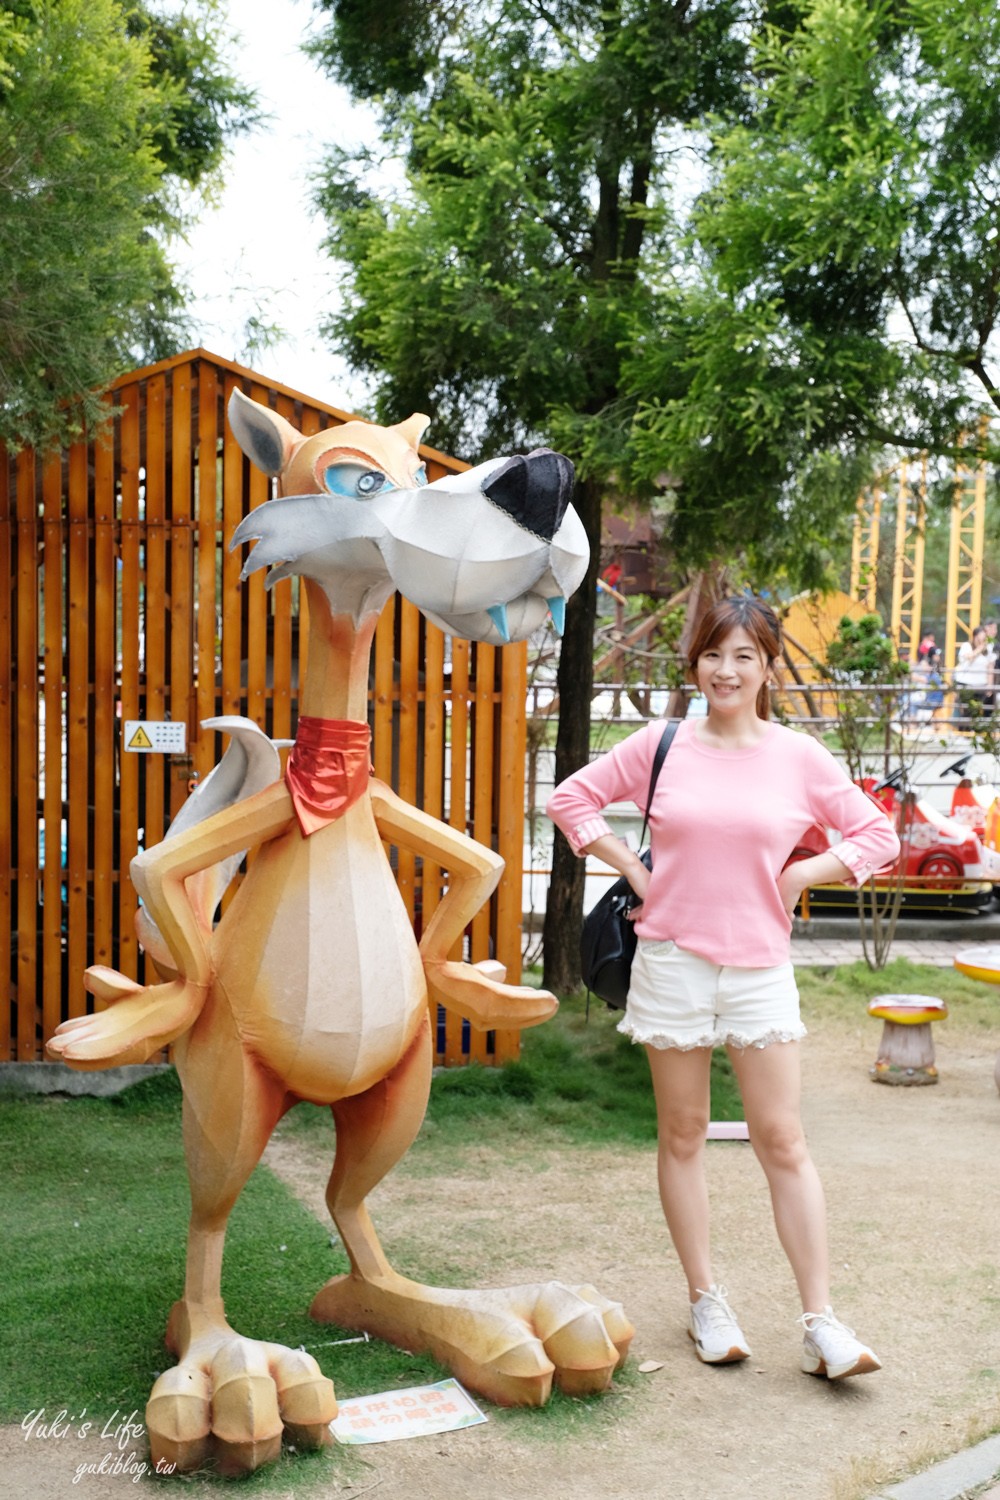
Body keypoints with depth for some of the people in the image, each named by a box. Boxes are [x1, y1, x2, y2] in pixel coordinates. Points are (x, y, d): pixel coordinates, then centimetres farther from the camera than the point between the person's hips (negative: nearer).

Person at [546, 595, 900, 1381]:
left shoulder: (799, 757, 1)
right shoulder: (662, 744, 0)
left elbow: (877, 835, 8)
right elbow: (572, 797, 9)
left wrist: (800, 874, -2)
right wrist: (633, 869, 1)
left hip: (759, 967, 0)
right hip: (672, 961, 1)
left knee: (783, 1142, 0)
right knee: (682, 1135, 8)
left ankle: (822, 1324, 6)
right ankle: (707, 1301, 22)